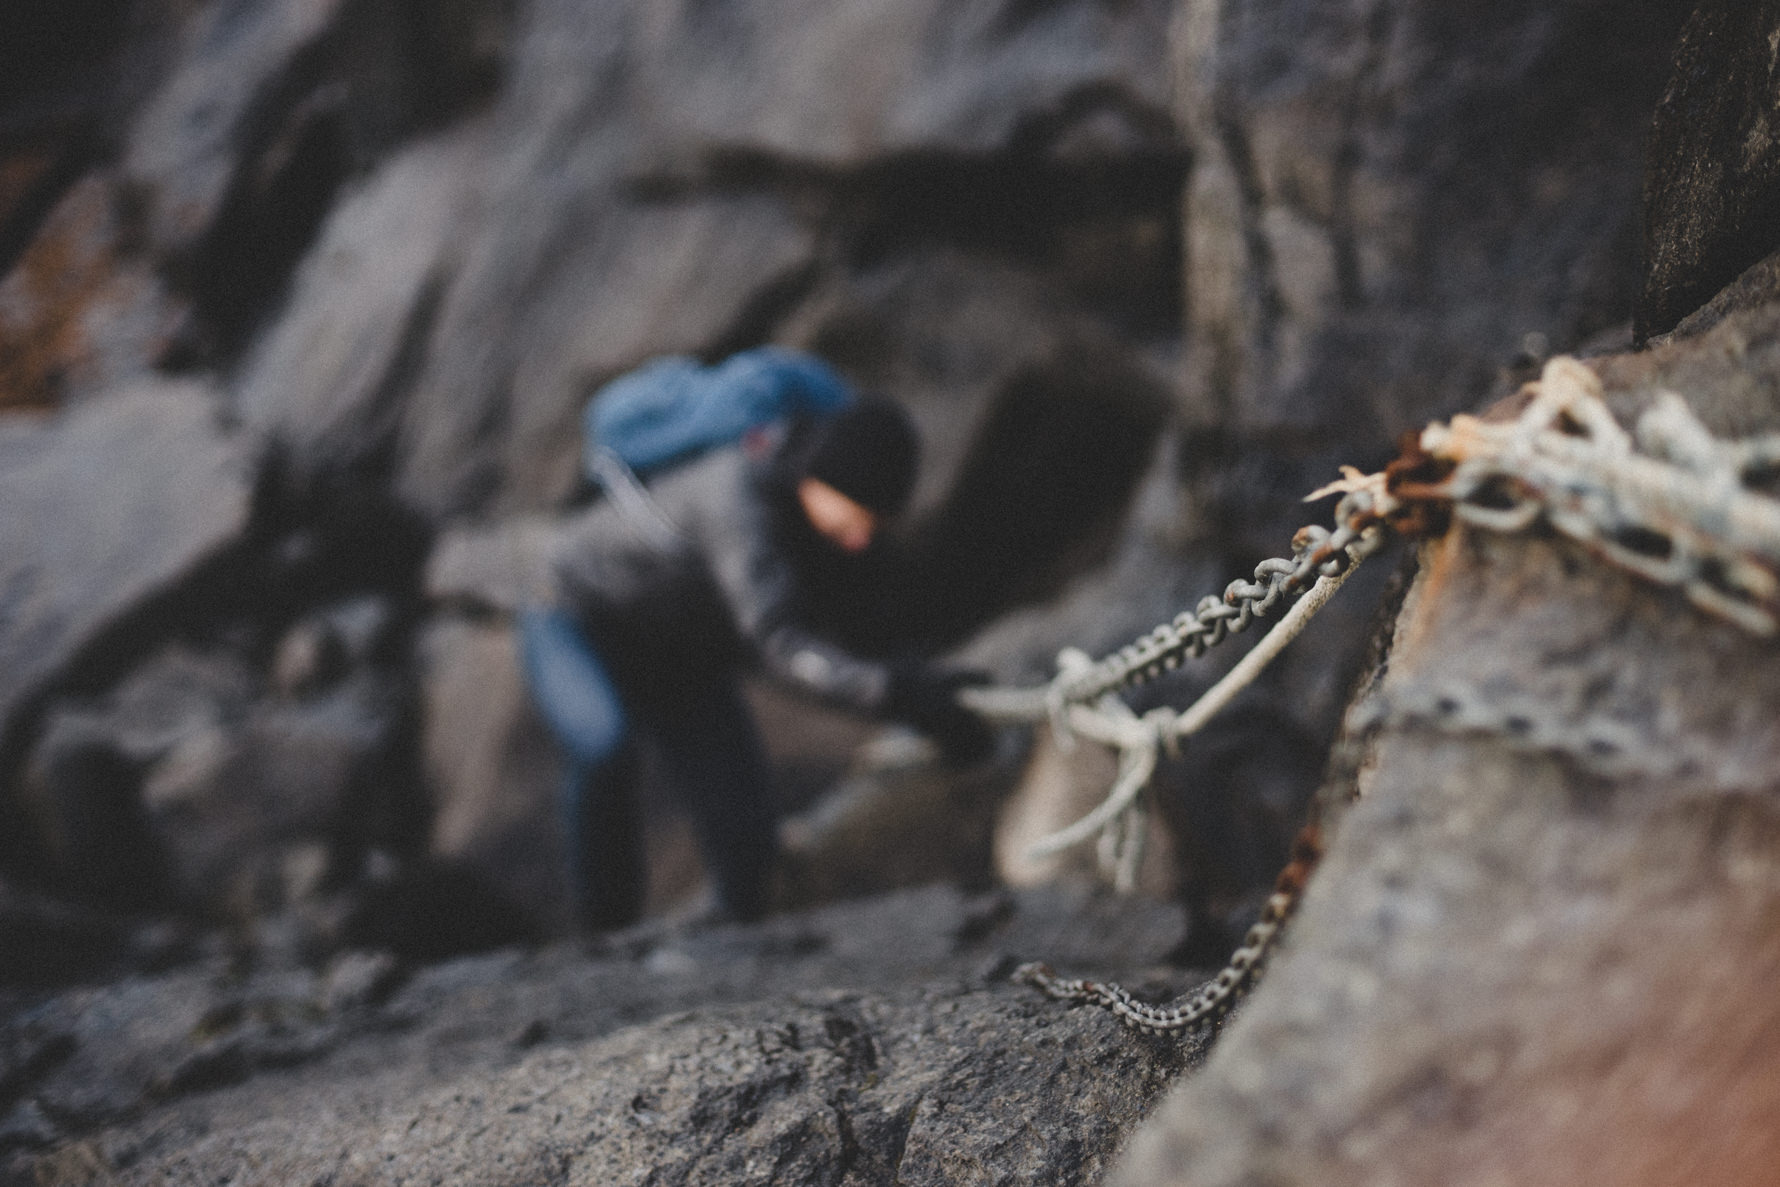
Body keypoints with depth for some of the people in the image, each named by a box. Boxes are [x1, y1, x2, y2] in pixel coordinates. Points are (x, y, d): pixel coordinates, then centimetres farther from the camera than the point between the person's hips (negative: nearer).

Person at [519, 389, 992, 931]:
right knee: (606, 745, -37)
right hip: (580, 620, -6)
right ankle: (609, 931, -15)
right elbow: (781, 642, -55)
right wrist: (894, 689, -67)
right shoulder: (741, 495, -42)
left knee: (746, 835, -5)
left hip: (684, 657, 6)